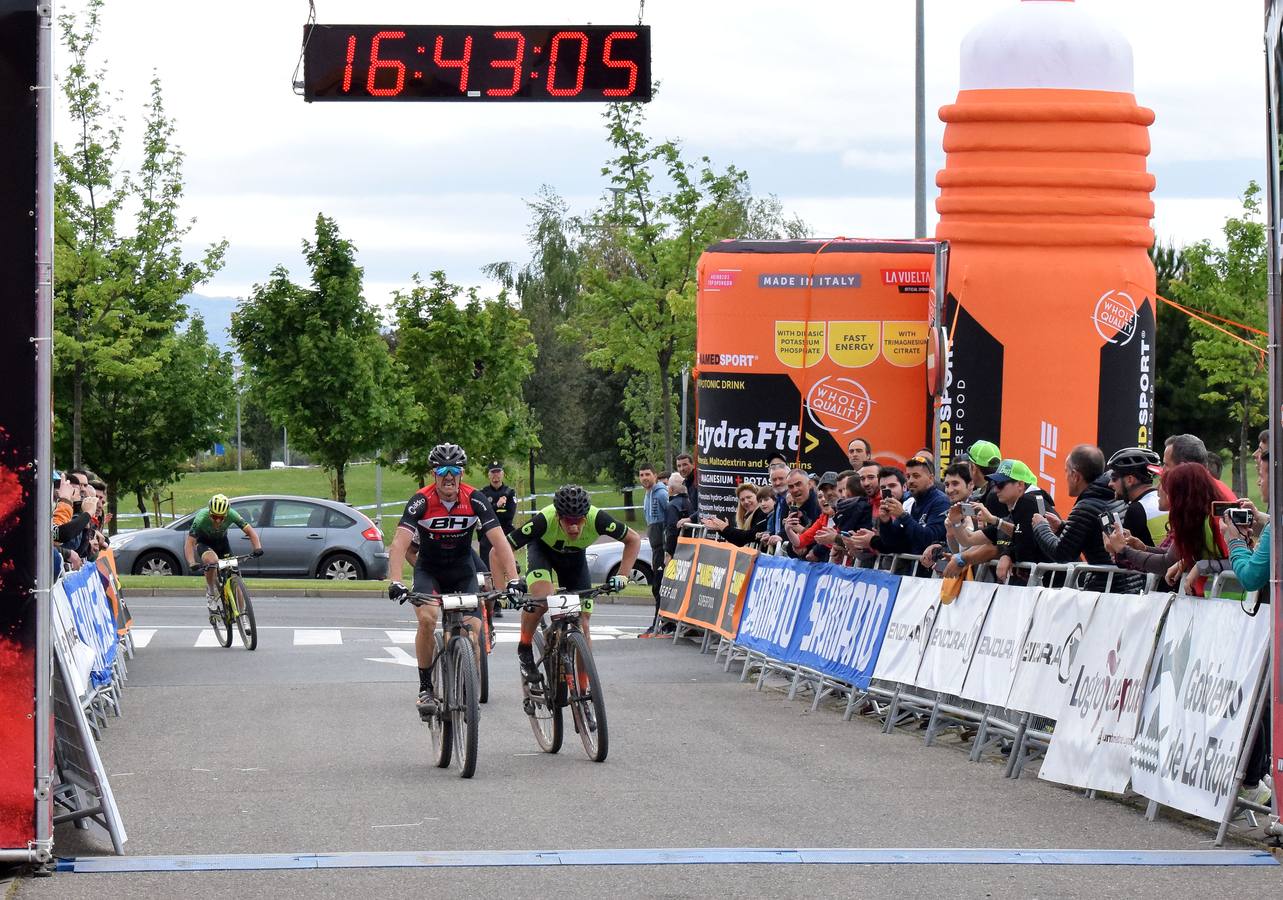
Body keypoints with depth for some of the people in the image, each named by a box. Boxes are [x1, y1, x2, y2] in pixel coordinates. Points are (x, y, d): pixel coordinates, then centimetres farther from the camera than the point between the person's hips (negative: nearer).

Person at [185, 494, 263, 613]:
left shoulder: (231, 515, -29)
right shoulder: (201, 518, -35)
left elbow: (250, 531, -24)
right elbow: (189, 542, -34)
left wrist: (257, 548, -42)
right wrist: (192, 563, -48)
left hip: (221, 541, 3)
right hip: (203, 542, -3)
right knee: (211, 561, -35)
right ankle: (211, 594, -12)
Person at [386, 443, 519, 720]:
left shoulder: (475, 500, -19)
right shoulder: (421, 502, -23)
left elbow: (500, 542, -22)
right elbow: (399, 544, -31)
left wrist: (513, 580, -35)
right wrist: (395, 583, -46)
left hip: (463, 571, 2)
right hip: (429, 570, -2)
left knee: (472, 635, -12)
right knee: (427, 619, -28)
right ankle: (425, 689, -14)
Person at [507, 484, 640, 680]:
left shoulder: (597, 519, -35)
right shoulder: (543, 521, -40)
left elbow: (633, 539, -17)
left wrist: (622, 576, -26)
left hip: (575, 556, 2)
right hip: (542, 549, -2)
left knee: (582, 622, -6)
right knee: (540, 597, -32)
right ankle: (524, 650, -7)